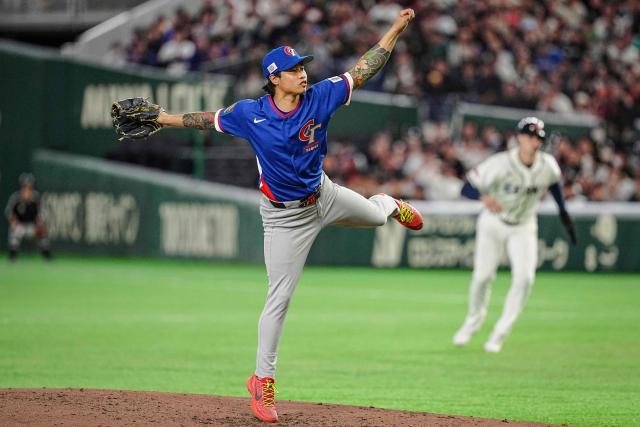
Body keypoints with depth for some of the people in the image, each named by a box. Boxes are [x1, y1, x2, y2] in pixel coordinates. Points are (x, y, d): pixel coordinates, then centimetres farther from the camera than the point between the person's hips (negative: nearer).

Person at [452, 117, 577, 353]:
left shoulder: (549, 166, -14)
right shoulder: (501, 163, -26)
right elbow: (467, 187, -28)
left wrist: (564, 213, 11)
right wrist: (484, 197, -50)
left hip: (524, 228, 2)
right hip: (493, 223, -2)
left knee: (524, 278, -16)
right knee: (482, 275, -3)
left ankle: (501, 332, -1)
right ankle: (474, 319, 29)